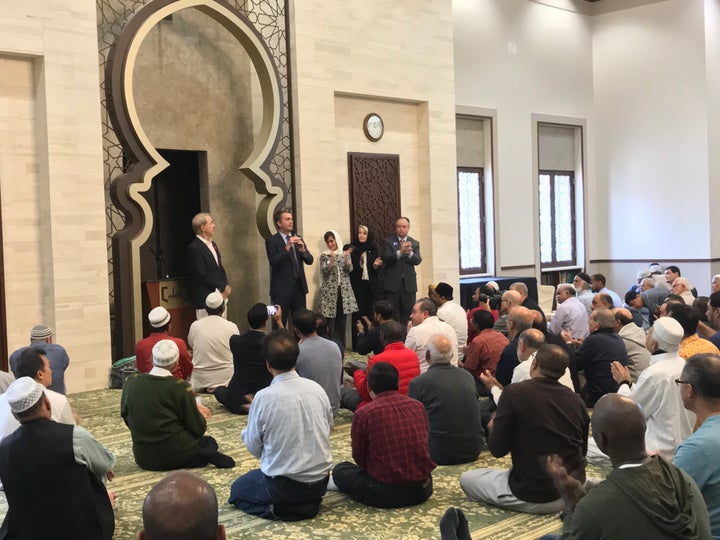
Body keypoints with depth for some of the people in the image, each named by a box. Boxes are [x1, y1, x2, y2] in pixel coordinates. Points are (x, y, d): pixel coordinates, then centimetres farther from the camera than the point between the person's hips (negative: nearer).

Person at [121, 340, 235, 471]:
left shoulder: (130, 383, -2)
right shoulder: (180, 387, -12)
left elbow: (126, 418, 13)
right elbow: (198, 429, -6)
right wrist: (199, 414, 16)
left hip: (143, 457, 3)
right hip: (173, 455, -3)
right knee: (209, 442, 24)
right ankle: (205, 455, -10)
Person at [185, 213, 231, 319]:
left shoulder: (212, 245, 15)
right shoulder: (194, 248, -13)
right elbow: (202, 276, -17)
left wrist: (225, 288, 3)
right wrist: (224, 287, -11)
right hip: (205, 299, -8)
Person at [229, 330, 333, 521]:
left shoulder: (264, 397, -18)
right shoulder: (316, 388, -6)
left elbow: (254, 447, -6)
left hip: (284, 484, -5)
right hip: (321, 482, 5)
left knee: (237, 489, 23)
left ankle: (279, 509, -2)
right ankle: (307, 504, 10)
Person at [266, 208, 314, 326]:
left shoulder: (298, 239, 13)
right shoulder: (271, 241, -3)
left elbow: (310, 260, 9)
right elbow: (273, 262, -15)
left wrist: (303, 249, -11)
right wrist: (287, 247, -23)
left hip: (299, 286, 5)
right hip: (282, 288, -5)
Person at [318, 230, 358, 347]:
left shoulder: (345, 253, 10)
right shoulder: (324, 255, 4)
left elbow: (349, 269, -1)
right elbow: (324, 272, -8)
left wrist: (346, 257, -17)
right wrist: (332, 259, -20)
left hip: (344, 291, 2)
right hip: (330, 291, -2)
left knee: (342, 320, 4)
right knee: (331, 321, -7)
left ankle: (341, 346, 11)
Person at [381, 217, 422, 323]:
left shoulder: (415, 243, 10)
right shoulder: (388, 241, 2)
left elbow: (418, 260, -2)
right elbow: (386, 258, -13)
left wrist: (410, 253, -23)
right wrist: (400, 252, -28)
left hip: (409, 284, 3)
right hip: (392, 283, -3)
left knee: (408, 314, 5)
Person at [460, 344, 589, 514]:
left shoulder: (515, 393, -16)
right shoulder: (576, 400, -2)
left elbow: (497, 450, -12)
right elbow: (582, 451, 10)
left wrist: (492, 428, 10)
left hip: (534, 497, -7)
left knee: (466, 479, 12)